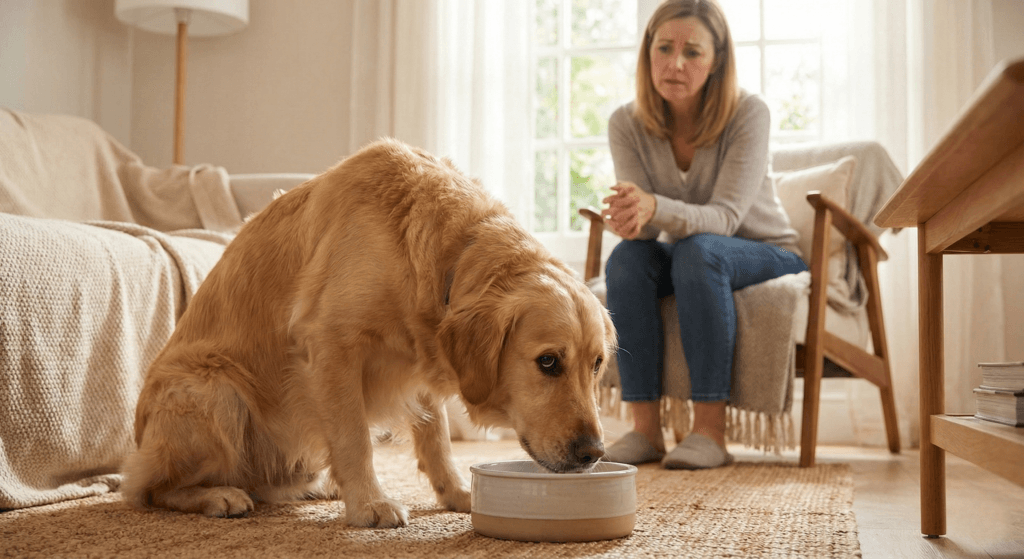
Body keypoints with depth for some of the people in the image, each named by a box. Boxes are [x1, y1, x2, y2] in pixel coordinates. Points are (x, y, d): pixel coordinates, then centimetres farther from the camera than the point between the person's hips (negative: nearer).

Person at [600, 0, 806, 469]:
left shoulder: (748, 113, -20)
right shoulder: (627, 123, -10)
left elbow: (725, 217, -29)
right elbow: (641, 224, -16)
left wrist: (655, 208, -49)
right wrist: (630, 217, -43)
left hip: (767, 258, -3)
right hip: (685, 261, 3)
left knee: (697, 251, -35)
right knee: (627, 255, -29)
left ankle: (710, 430, -32)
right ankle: (645, 427, -26)